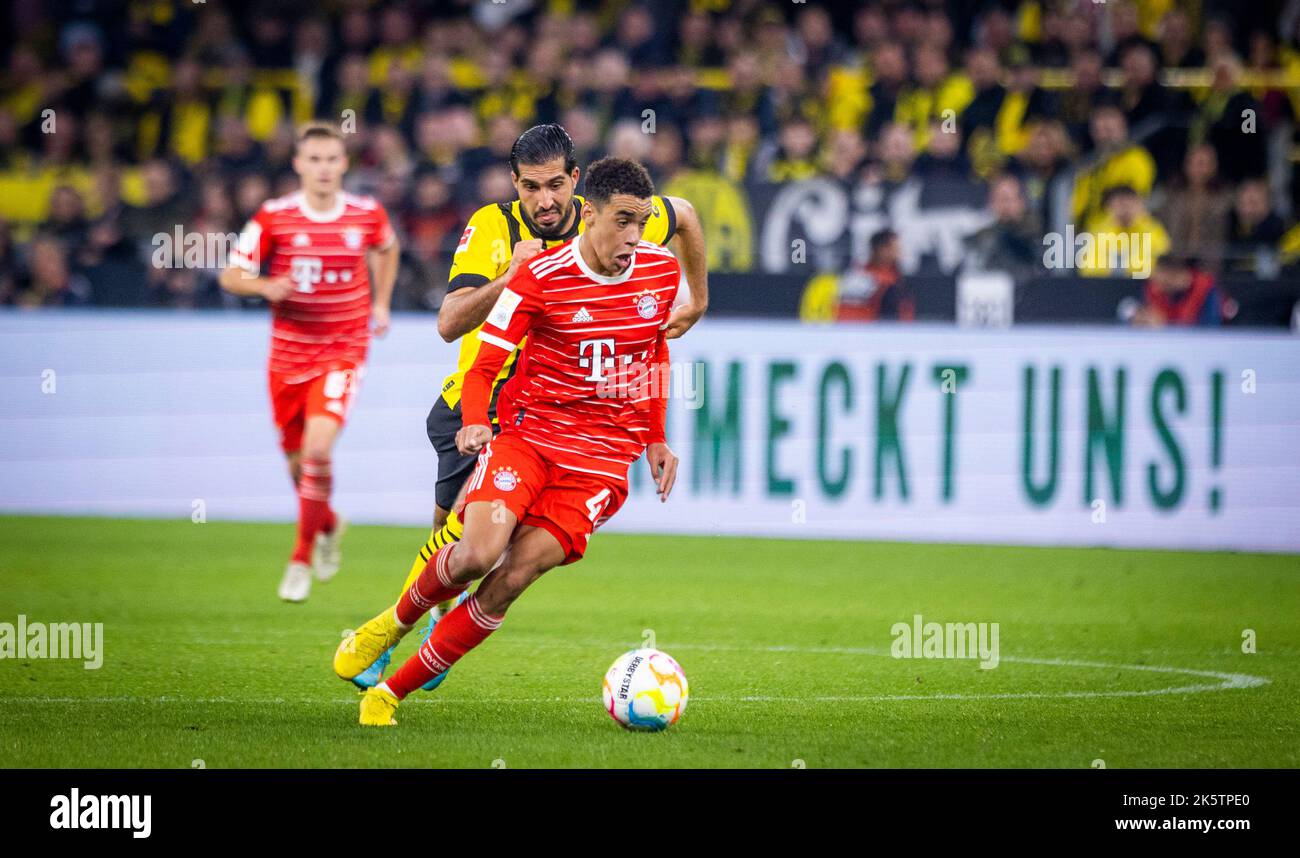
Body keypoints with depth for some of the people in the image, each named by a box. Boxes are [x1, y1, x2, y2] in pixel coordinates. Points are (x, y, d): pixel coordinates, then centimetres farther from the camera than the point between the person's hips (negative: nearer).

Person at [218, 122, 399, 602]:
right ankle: (329, 525, 44)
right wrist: (266, 286, -23)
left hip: (344, 350, -2)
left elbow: (386, 248, 21)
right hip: (289, 351, 2)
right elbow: (230, 276, -4)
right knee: (297, 459, 10)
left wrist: (381, 302, 15)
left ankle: (302, 558, -5)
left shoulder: (367, 215, -3)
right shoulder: (274, 217, -7)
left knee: (318, 448, -20)